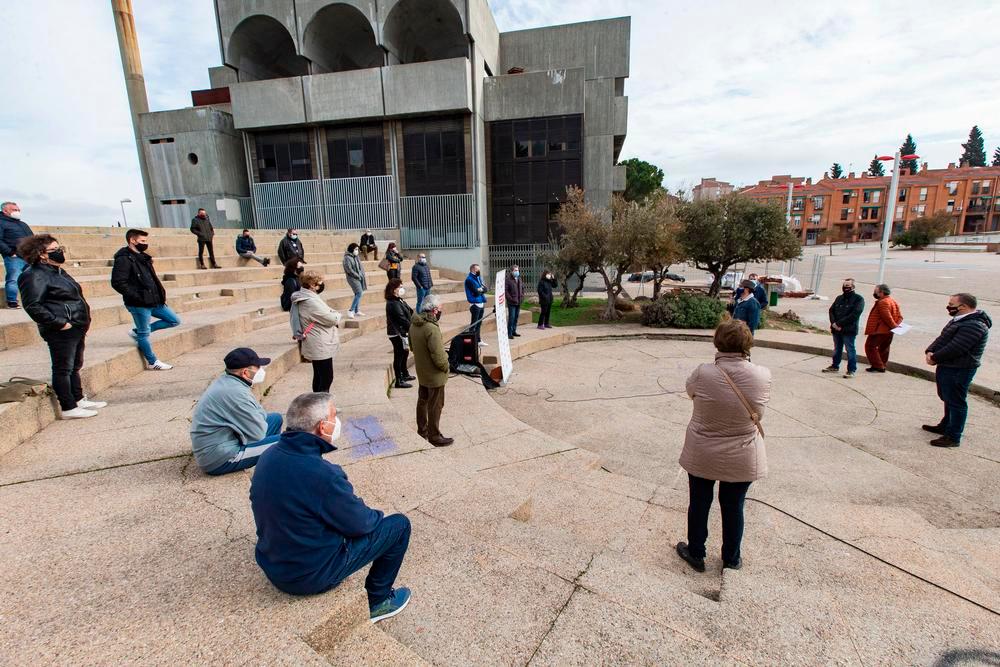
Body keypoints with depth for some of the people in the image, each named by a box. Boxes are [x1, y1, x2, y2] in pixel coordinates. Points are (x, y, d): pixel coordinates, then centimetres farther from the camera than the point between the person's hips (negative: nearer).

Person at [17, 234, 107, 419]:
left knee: (75, 366, 18)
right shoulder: (34, 276, -13)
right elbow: (32, 306, -20)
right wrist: (59, 323, -20)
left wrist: (83, 323, 16)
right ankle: (68, 408, 6)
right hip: (61, 332, -9)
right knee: (63, 369, -1)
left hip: (76, 329, 10)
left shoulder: (57, 271, 16)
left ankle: (79, 400, 30)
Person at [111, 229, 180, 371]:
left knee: (174, 320, 13)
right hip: (139, 305, -8)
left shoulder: (142, 257, 14)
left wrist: (160, 294, 12)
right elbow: (118, 283, -20)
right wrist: (138, 297, -21)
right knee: (144, 333, 5)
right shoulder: (123, 259, -13)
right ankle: (152, 362, 17)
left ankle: (137, 332, 21)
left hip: (154, 301, 8)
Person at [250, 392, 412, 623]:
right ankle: (377, 602, 22)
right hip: (312, 575, -7)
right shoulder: (321, 474, -32)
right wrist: (376, 516, 4)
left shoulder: (269, 457, -7)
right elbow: (359, 523, -18)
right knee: (399, 524, 3)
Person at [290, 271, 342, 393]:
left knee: (319, 377, 18)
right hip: (321, 347, -10)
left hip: (316, 346, 10)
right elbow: (331, 318, -19)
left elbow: (325, 311, 13)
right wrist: (337, 316, 1)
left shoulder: (303, 298, 10)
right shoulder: (311, 301, -22)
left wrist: (334, 315, -4)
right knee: (327, 378, -5)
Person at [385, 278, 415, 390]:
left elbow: (410, 312, 12)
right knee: (399, 356, -2)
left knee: (404, 353, 23)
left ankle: (405, 374, 41)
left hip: (401, 332, 11)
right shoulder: (393, 304, -21)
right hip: (397, 334, -11)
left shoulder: (399, 300, 12)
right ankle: (399, 381, 7)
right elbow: (402, 319, -24)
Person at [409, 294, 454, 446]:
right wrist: (446, 367, -11)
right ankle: (434, 437, 20)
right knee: (435, 406, 7)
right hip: (434, 374, -8)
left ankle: (422, 430, 39)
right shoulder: (432, 328, -29)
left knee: (423, 401, 23)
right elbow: (439, 356, -28)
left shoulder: (414, 324, -2)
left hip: (421, 371, 8)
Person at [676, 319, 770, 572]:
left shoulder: (703, 373, -22)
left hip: (702, 455, -1)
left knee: (699, 503, 17)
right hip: (741, 459, 2)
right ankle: (731, 558, 40)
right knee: (733, 507, 20)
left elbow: (690, 391, 0)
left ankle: (696, 553, 36)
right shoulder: (762, 376, -17)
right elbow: (759, 409, 2)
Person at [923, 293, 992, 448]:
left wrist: (935, 358, -14)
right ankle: (945, 426, 36)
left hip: (958, 371, -10)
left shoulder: (974, 325, -21)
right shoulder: (959, 320, 12)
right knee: (948, 399, 21)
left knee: (956, 402, -2)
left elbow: (955, 348, -26)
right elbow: (942, 338, 11)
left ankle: (953, 437, 5)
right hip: (948, 367, 10)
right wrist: (930, 351, -6)